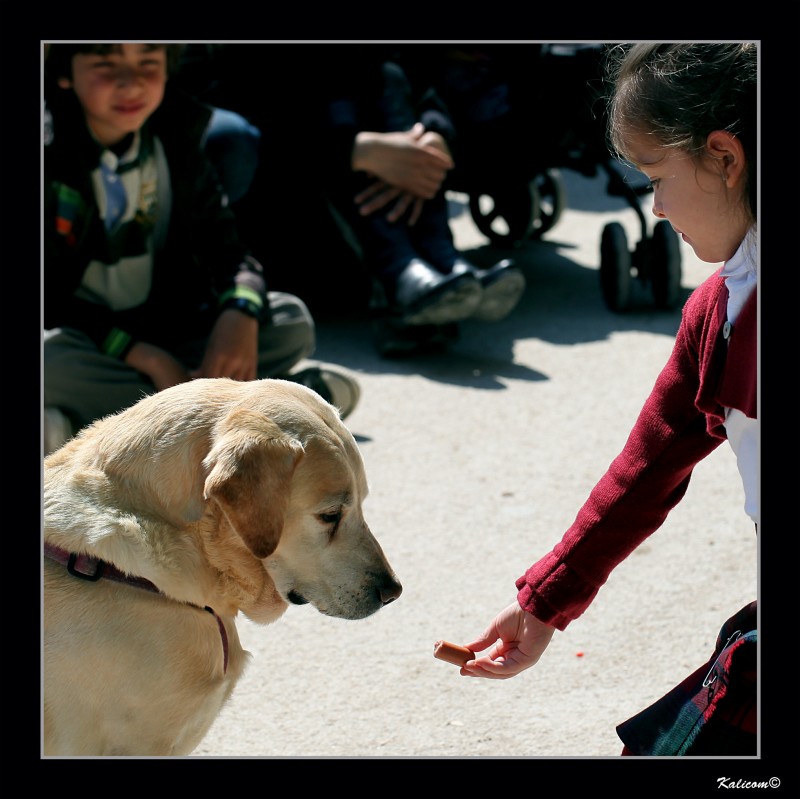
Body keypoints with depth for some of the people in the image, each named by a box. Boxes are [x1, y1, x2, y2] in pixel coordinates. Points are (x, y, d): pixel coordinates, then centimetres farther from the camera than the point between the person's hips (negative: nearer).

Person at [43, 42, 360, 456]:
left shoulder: (177, 137, 2)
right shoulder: (50, 152, -14)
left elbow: (224, 246, 0)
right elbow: (46, 301, -16)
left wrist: (240, 313, -23)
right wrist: (144, 357, -25)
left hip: (165, 332, 5)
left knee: (292, 321, -11)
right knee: (48, 358, -39)